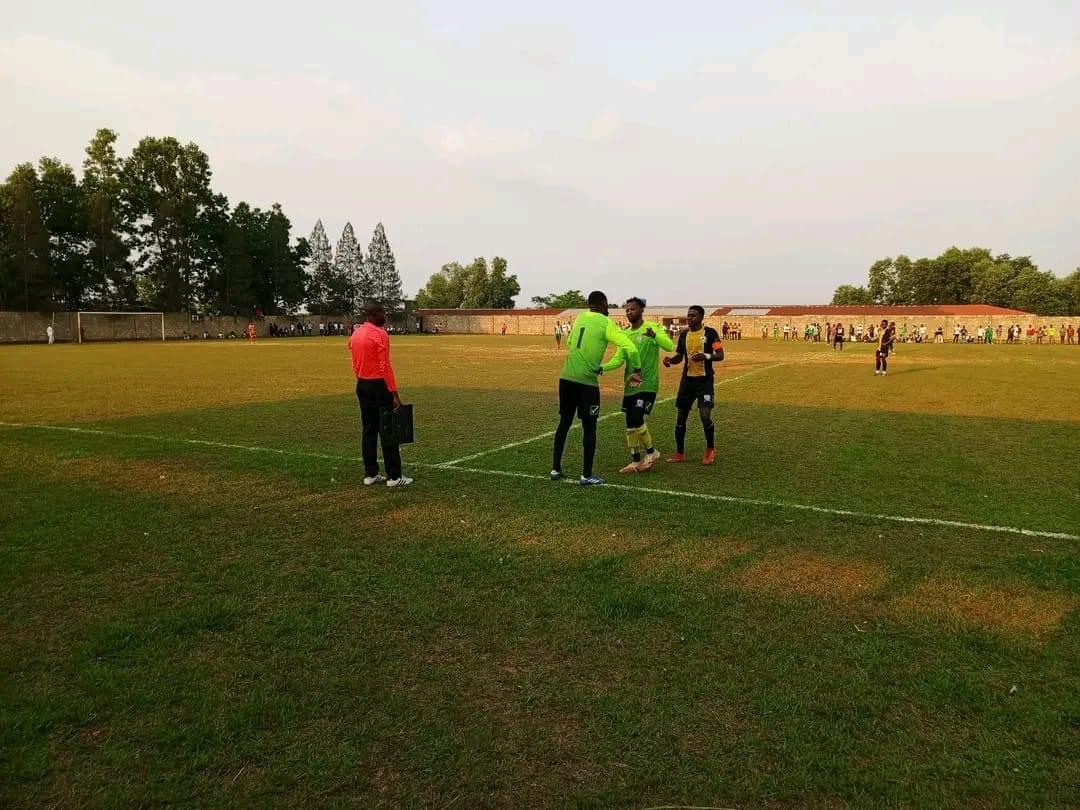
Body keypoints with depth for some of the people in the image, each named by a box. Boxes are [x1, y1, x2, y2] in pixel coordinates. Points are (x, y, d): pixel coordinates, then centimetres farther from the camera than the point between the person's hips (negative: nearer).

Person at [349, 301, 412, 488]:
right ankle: (394, 477, 0)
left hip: (362, 386, 9)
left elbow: (355, 364, 16)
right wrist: (395, 393, -18)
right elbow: (385, 366, -20)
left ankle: (370, 474, 14)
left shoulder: (356, 334, 11)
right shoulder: (380, 334, -15)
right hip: (379, 385, -8)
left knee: (369, 431, 11)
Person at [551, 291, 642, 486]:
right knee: (589, 428, 4)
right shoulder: (606, 323, -5)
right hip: (586, 381, -5)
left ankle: (555, 469, 21)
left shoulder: (580, 318, 12)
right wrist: (636, 371, 2)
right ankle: (586, 476, 7)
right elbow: (630, 348, -13)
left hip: (566, 377, 6)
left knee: (564, 423, 16)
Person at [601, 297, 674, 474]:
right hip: (630, 384, 6)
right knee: (630, 425, 8)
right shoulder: (625, 333, 9)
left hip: (647, 384, -6)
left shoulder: (653, 328, -8)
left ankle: (651, 452, 9)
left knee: (636, 420, -14)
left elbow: (669, 346, -22)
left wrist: (654, 336, -40)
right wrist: (602, 367, -13)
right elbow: (618, 358, 4)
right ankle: (635, 461, 20)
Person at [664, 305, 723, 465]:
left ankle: (710, 450, 12)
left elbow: (720, 355, -8)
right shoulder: (683, 334, 8)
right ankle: (680, 453, 18)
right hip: (687, 380, 5)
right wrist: (670, 360, -7)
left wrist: (707, 356, -27)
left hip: (705, 380, -5)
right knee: (681, 417, 5)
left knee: (705, 416, -12)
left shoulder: (710, 333, -6)